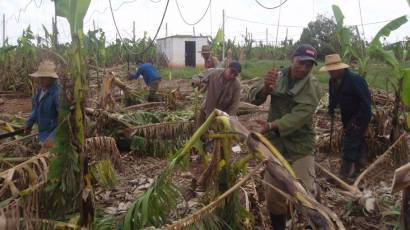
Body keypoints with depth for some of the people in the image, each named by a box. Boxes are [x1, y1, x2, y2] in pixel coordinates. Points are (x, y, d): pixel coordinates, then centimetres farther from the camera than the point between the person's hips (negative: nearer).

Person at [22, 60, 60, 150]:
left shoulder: (57, 93, -28)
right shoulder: (42, 89, 1)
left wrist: (53, 138, -38)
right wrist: (29, 123, 15)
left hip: (53, 135, -9)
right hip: (43, 133, 9)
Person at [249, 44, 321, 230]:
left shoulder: (312, 87, -11)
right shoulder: (277, 78, 0)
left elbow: (300, 115, -24)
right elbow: (254, 98, -7)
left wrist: (271, 126, -38)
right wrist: (266, 87, -28)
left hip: (300, 147, -3)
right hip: (275, 145, 3)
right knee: (273, 194, 12)